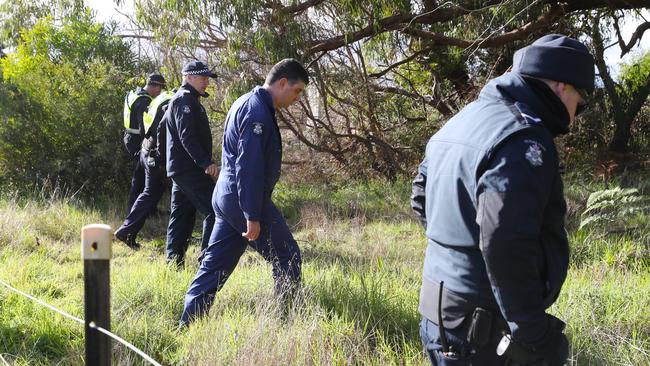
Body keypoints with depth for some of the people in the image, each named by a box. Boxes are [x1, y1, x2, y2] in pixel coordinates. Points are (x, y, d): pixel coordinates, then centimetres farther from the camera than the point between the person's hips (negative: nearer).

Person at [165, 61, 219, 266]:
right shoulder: (185, 99, -10)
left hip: (179, 169, 11)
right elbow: (187, 137, -21)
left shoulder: (184, 99, 23)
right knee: (213, 211, -11)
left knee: (181, 216, 11)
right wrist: (206, 162, -27)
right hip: (190, 169, -11)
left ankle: (174, 262, 13)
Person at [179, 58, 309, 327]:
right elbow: (249, 167, -23)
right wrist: (253, 216, -23)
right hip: (244, 199, -10)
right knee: (288, 259, 1)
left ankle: (189, 323, 13)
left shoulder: (246, 103, 17)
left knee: (215, 263, 11)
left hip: (225, 195, 10)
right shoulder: (257, 112, -17)